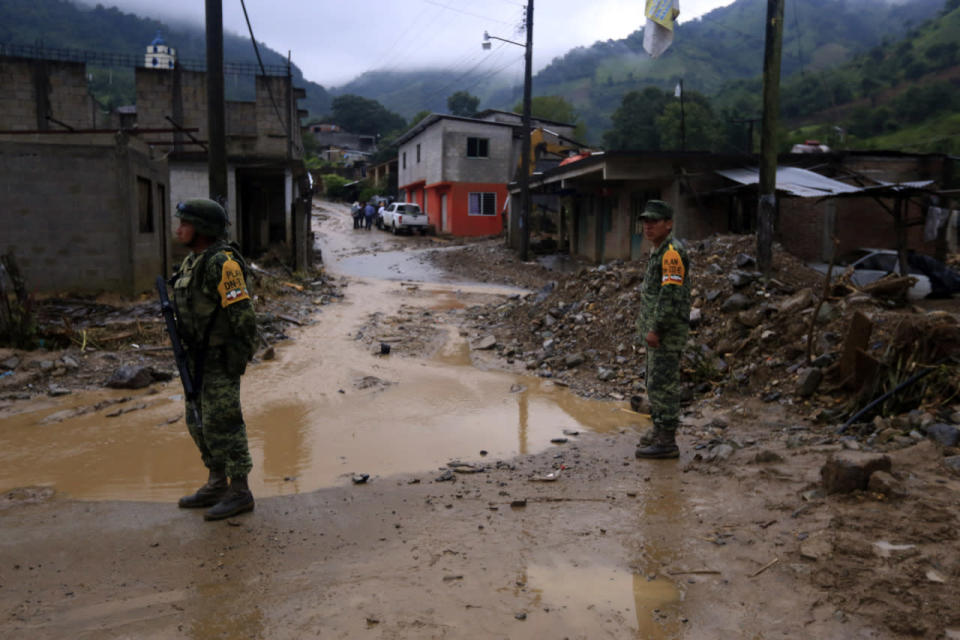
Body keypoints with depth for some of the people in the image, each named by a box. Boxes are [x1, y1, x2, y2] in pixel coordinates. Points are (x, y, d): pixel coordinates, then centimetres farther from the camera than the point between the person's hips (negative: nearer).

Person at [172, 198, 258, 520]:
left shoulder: (222, 264, -19)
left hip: (221, 358, -10)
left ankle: (240, 493, 8)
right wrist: (185, 349, 14)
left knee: (222, 424, -4)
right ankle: (217, 485, 28)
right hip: (199, 357, 10)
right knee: (199, 421, 15)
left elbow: (243, 312, -22)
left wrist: (240, 358, -20)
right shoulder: (193, 261, 12)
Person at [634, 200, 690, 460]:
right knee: (657, 382, 16)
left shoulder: (672, 252, -16)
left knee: (663, 384, -7)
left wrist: (656, 329, -23)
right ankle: (660, 431, 26)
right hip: (657, 331, 10)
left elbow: (671, 294, -23)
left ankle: (667, 442, -2)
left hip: (667, 332, -10)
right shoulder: (659, 251, 17)